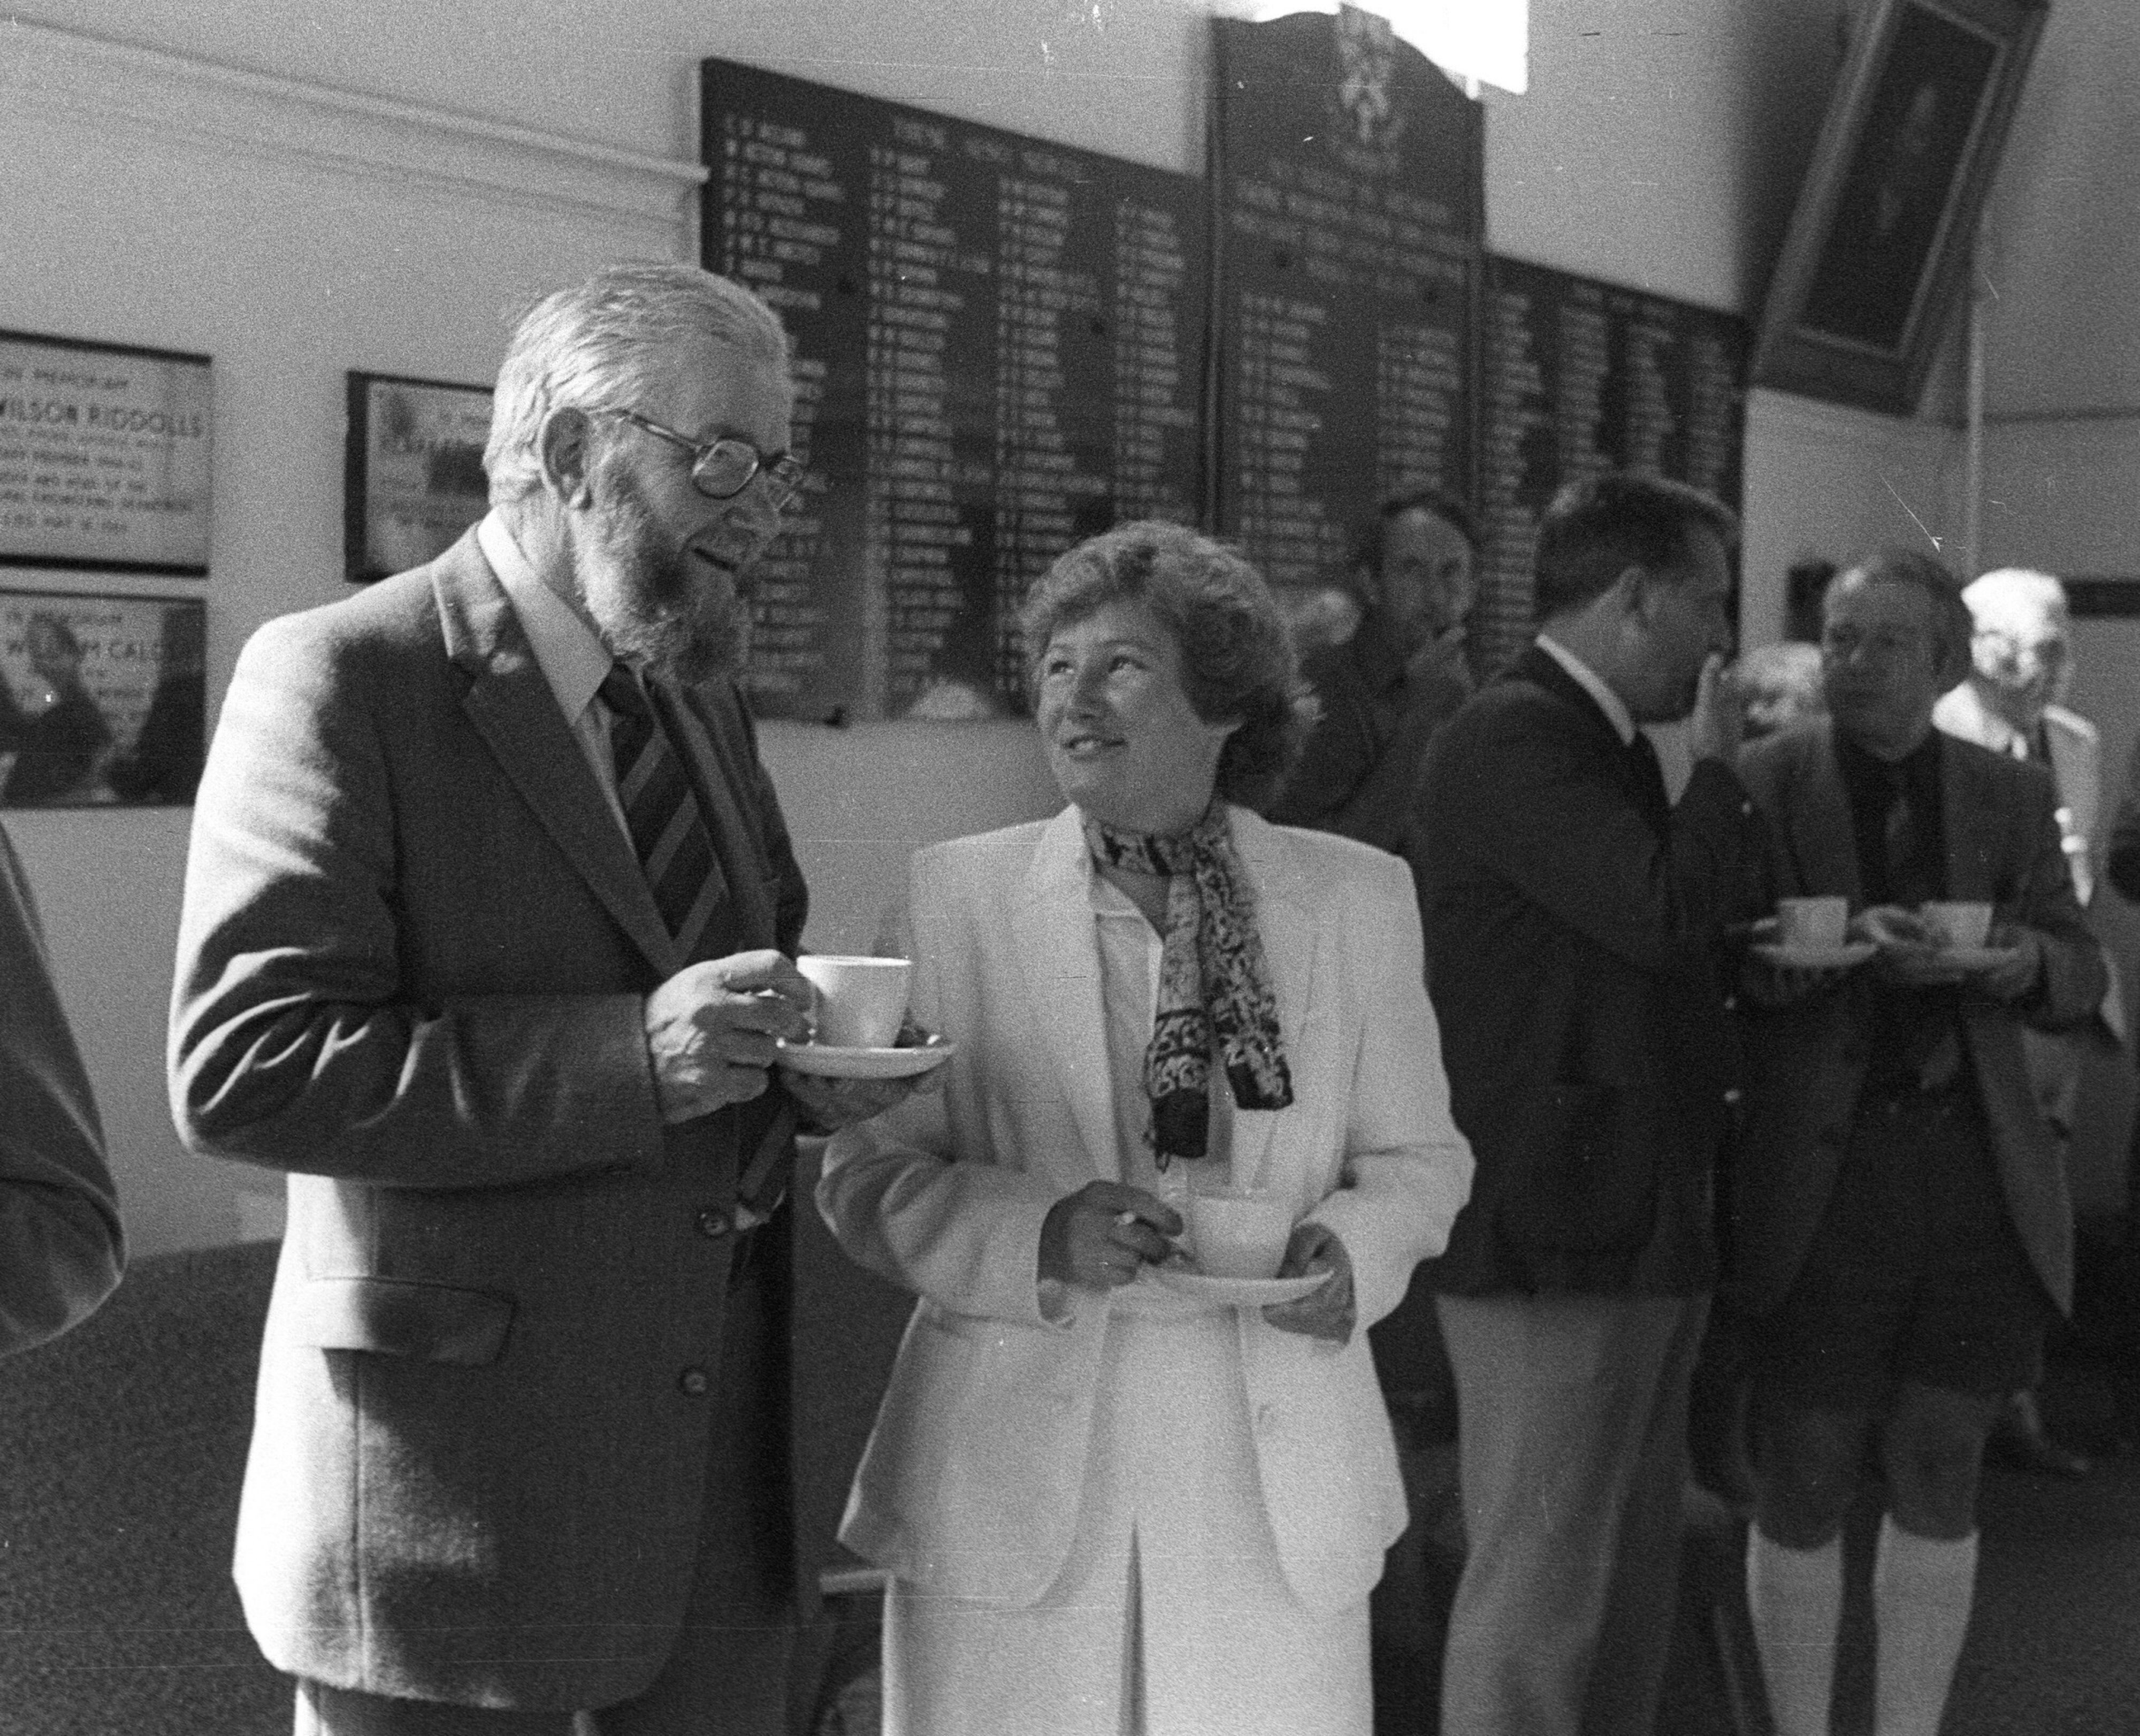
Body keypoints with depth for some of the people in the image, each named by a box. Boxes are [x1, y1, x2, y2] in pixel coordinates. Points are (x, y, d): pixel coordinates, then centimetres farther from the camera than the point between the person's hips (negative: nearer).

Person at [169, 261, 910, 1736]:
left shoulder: (702, 699, 13)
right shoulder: (341, 677, -11)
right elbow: (239, 1070, -19)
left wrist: (806, 1066, -1)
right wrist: (631, 1057, -26)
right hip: (454, 1490, -7)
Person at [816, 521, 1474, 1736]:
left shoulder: (1357, 899, 5)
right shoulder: (957, 893, 2)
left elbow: (1418, 1156, 11)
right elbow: (868, 1173, 1)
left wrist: (1351, 1248, -10)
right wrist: (1039, 1234, -16)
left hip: (1273, 1487, 1)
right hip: (1013, 1474, -1)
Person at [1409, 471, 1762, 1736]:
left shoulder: (1608, 744, 17)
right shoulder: (1514, 739, -15)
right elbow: (1663, 912, -25)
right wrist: (1718, 764, -11)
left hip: (1640, 1224, 10)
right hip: (1554, 1229, -10)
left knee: (1633, 1580, 17)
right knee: (1540, 1590, -3)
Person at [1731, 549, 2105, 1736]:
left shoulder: (2011, 796, 8)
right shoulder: (1760, 783, -1)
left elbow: (2081, 976, 5)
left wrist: (2028, 961, -18)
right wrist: (1850, 943, -26)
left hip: (1979, 1180, 3)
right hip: (1819, 1180, -3)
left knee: (1939, 1479, 10)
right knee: (1803, 1489, 4)